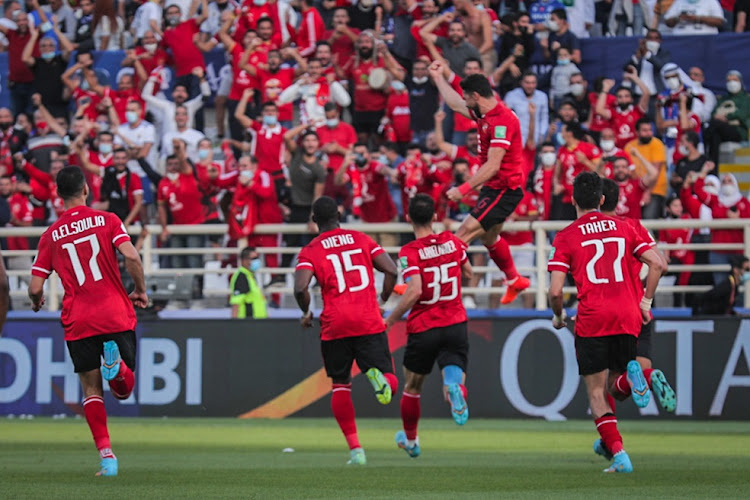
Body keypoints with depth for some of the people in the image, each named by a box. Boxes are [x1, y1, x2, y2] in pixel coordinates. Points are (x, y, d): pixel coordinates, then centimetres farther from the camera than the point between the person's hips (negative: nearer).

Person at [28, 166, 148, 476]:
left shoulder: (51, 235, 6)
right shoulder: (107, 220, 2)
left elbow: (35, 287, 3)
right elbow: (130, 256, -14)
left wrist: (37, 300, 27)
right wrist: (141, 290, 3)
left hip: (78, 322, 1)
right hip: (117, 316, -1)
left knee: (91, 389, 8)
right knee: (124, 390, 10)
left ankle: (106, 454, -8)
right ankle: (118, 364, -26)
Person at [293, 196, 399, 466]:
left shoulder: (310, 251, 3)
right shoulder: (362, 239, 11)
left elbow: (300, 288, -12)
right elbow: (391, 270, 3)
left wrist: (306, 313, 7)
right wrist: (382, 300, 17)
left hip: (335, 326, -1)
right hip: (370, 323, 1)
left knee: (341, 385, 15)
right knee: (390, 382, 4)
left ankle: (355, 448, 6)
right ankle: (378, 375, -35)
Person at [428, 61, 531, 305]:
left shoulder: (501, 120, -23)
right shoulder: (486, 114, 7)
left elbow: (492, 166, -27)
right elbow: (456, 105, 27)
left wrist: (463, 189, -27)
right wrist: (438, 78, 32)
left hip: (504, 189, -11)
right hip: (494, 187, 11)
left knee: (464, 234, -17)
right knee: (488, 237, 25)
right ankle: (515, 281, 44)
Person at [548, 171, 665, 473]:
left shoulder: (566, 237, 2)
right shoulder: (623, 228, 13)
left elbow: (555, 291, -4)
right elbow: (656, 263, 5)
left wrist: (558, 317, 15)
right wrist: (646, 301, 16)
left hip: (592, 321, -3)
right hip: (628, 318, 3)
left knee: (596, 393, 5)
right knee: (615, 388, 18)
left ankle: (618, 453, -12)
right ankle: (632, 377, -17)